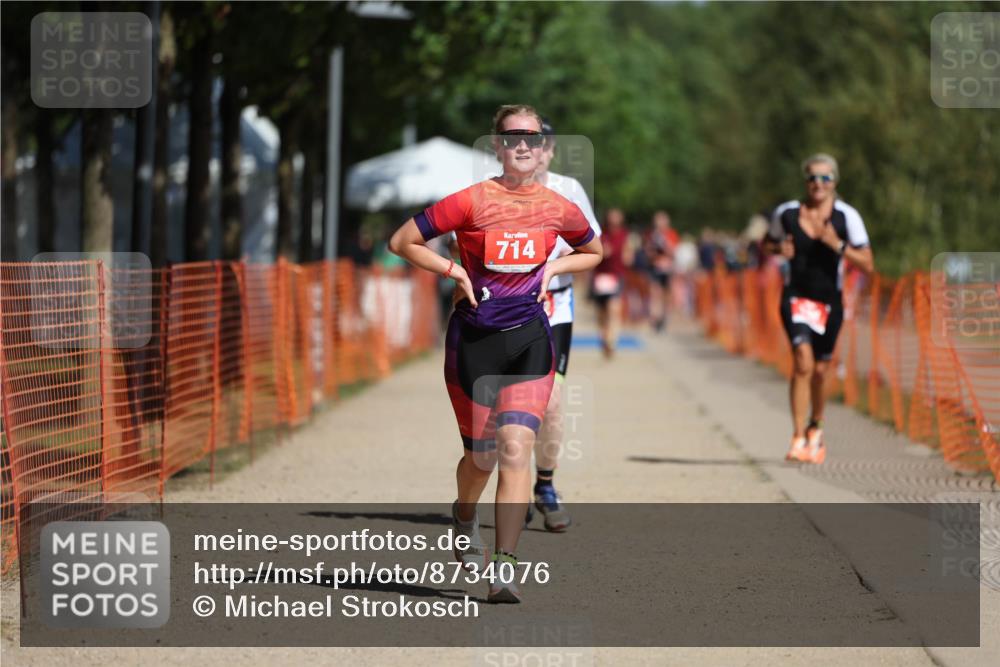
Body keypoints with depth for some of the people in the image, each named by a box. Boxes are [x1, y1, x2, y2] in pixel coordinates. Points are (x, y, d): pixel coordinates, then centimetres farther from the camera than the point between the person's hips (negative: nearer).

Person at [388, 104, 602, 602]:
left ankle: (504, 566, -16)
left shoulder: (559, 209, 1)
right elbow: (403, 241, -3)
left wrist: (552, 267, 4)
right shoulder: (472, 202, -9)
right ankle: (464, 516, 45)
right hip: (474, 339, -1)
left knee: (516, 446, -15)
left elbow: (592, 253, 21)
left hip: (529, 340, 1)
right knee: (483, 456, 9)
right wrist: (456, 272, -10)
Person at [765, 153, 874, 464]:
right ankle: (798, 440, -20)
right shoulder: (786, 213, -5)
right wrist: (780, 249, -9)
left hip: (830, 302, 1)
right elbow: (769, 243, 14)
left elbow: (868, 265, -10)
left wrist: (838, 245, -24)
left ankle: (815, 427, 39)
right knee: (803, 362, -20)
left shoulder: (846, 216, -8)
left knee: (819, 372, 11)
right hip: (796, 296, -1)